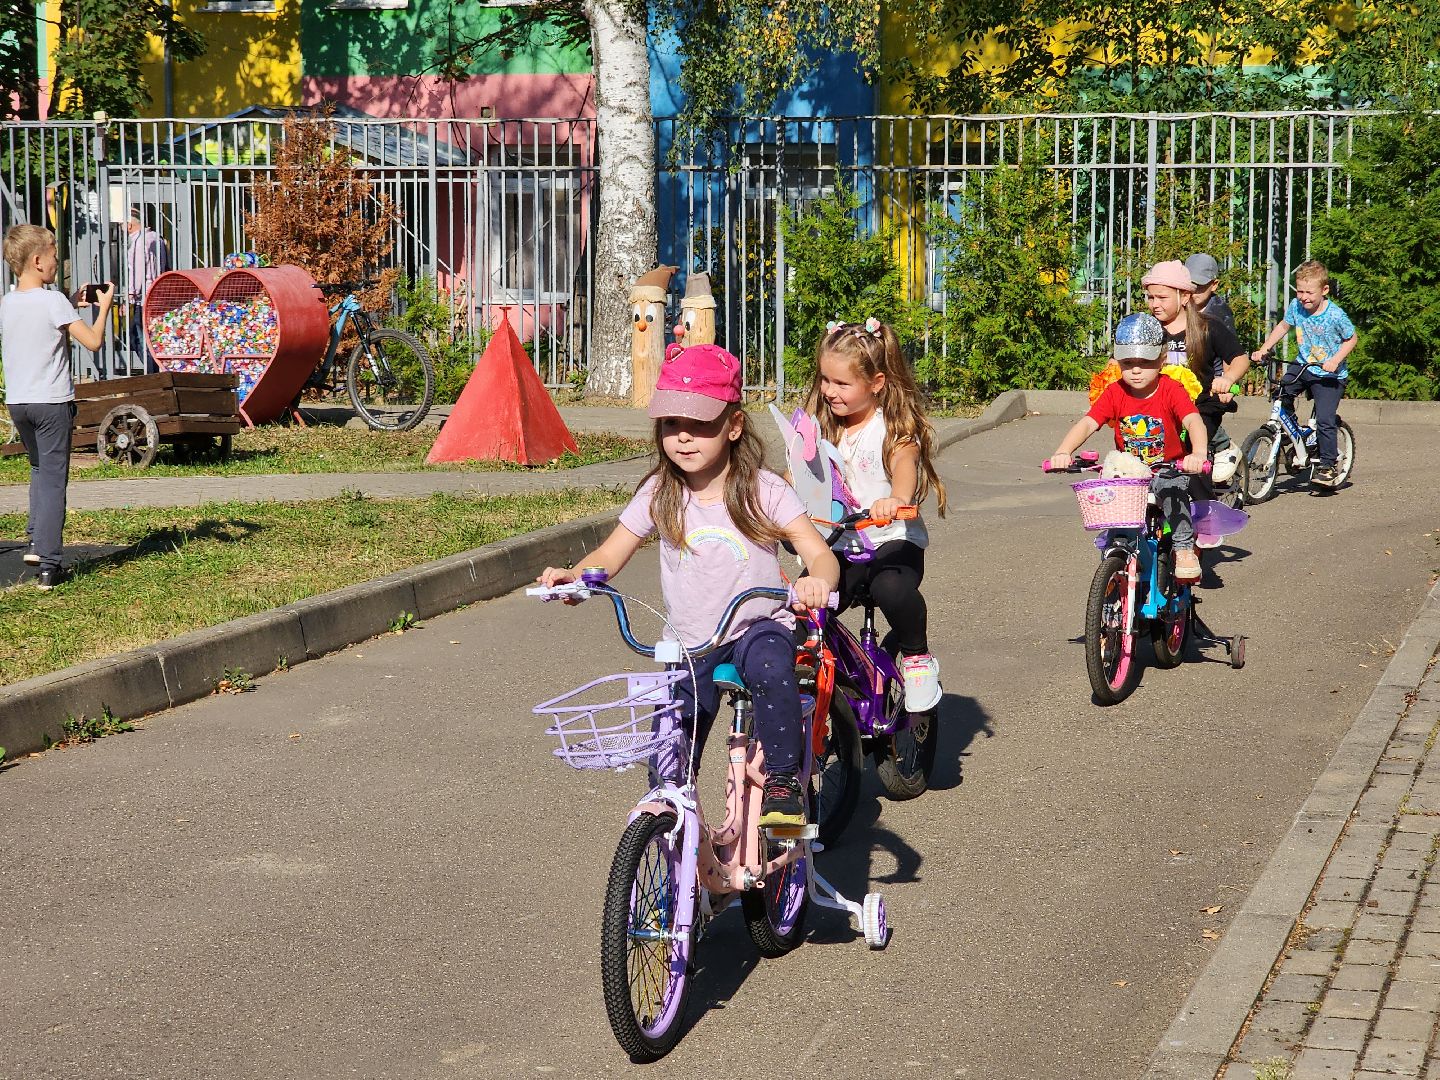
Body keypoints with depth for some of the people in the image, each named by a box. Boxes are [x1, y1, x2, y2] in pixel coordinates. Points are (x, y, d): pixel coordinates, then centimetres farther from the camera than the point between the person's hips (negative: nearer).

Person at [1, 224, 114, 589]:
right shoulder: (54, 301, -14)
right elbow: (93, 341, -16)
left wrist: (72, 305, 20)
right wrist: (103, 305, -2)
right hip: (52, 402, -6)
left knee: (39, 469, 26)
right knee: (54, 480, 0)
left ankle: (36, 540, 13)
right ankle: (48, 565, -2)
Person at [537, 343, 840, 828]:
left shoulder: (763, 491, -9)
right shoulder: (659, 495, -2)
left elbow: (821, 554, -16)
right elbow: (609, 555, 2)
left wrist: (818, 580, -41)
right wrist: (572, 576, -21)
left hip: (759, 627, -3)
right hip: (690, 646, 3)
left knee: (770, 666, -38)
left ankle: (784, 777, -22)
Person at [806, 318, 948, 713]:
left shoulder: (894, 427, -5)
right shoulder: (822, 426, 12)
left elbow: (905, 462, -25)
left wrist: (897, 498, -48)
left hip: (892, 539, -4)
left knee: (892, 588, -37)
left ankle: (918, 658, -8)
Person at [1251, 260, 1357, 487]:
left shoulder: (1335, 315, -20)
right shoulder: (1295, 306, -7)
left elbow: (1351, 339, -7)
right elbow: (1283, 326, 11)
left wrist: (1335, 360, -22)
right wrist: (1263, 349, 3)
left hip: (1330, 374, -5)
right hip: (1304, 366, 5)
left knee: (1324, 420, -13)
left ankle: (1326, 465, 3)